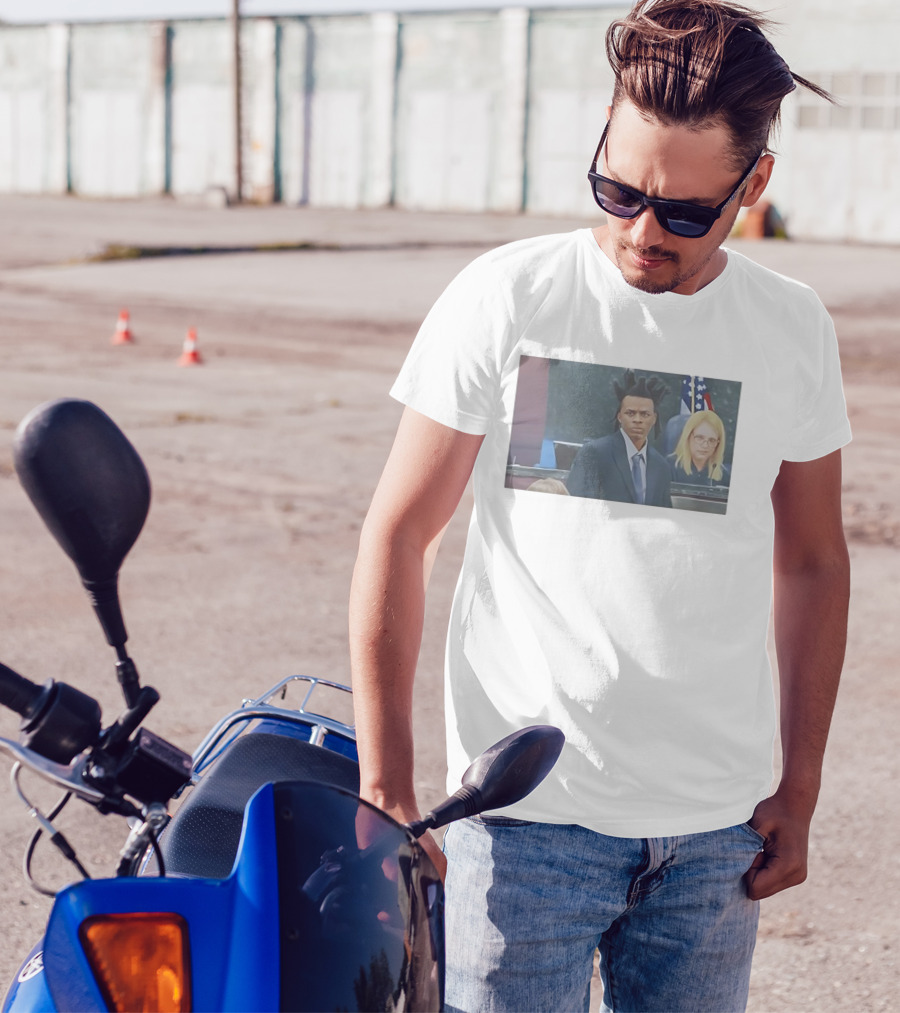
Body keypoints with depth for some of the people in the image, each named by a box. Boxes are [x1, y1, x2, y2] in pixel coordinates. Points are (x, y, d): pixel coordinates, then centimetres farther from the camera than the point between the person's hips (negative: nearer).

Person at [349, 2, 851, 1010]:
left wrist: (799, 790, 11)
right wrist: (384, 790, -6)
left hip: (717, 826, 3)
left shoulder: (793, 328, 4)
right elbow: (397, 534, -3)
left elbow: (811, 564, 13)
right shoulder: (505, 298, -5)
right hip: (525, 807, -3)